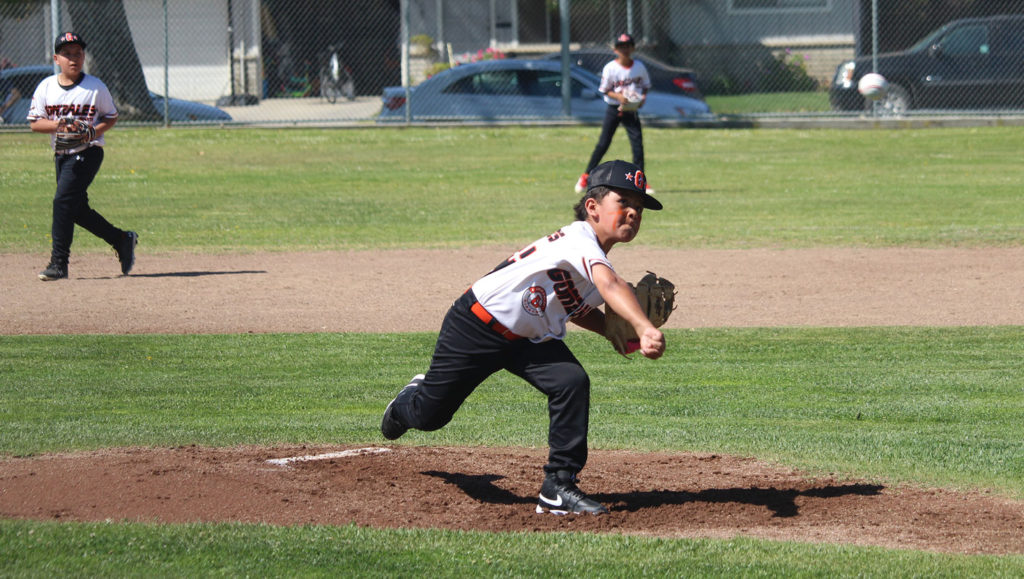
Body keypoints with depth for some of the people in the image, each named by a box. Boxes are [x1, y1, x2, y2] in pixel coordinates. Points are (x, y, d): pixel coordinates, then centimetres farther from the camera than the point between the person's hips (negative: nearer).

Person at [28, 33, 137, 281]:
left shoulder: (96, 87, -5)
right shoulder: (46, 87, 2)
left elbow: (111, 116, 5)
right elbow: (35, 122, 3)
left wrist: (95, 130, -15)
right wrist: (58, 124, -15)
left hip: (88, 152, -5)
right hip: (61, 155, 5)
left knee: (63, 200, -17)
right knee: (77, 209, 10)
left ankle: (59, 263, -15)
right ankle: (121, 240, 29)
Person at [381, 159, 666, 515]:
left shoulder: (594, 258, -3)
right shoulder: (579, 240, -30)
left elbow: (576, 308, 14)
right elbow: (611, 285, -49)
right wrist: (644, 328, -64)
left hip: (530, 339, 7)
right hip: (476, 326, -7)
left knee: (572, 382, -21)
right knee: (429, 415, 9)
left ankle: (559, 487, -15)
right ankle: (408, 403, 49)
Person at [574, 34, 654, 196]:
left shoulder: (639, 67, 0)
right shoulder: (610, 68, -9)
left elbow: (645, 86, 11)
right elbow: (605, 90, -4)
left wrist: (643, 97, -9)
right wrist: (618, 96, -22)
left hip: (631, 111, 2)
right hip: (613, 109, -2)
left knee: (638, 144, -6)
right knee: (603, 144, -1)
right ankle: (585, 177, 11)